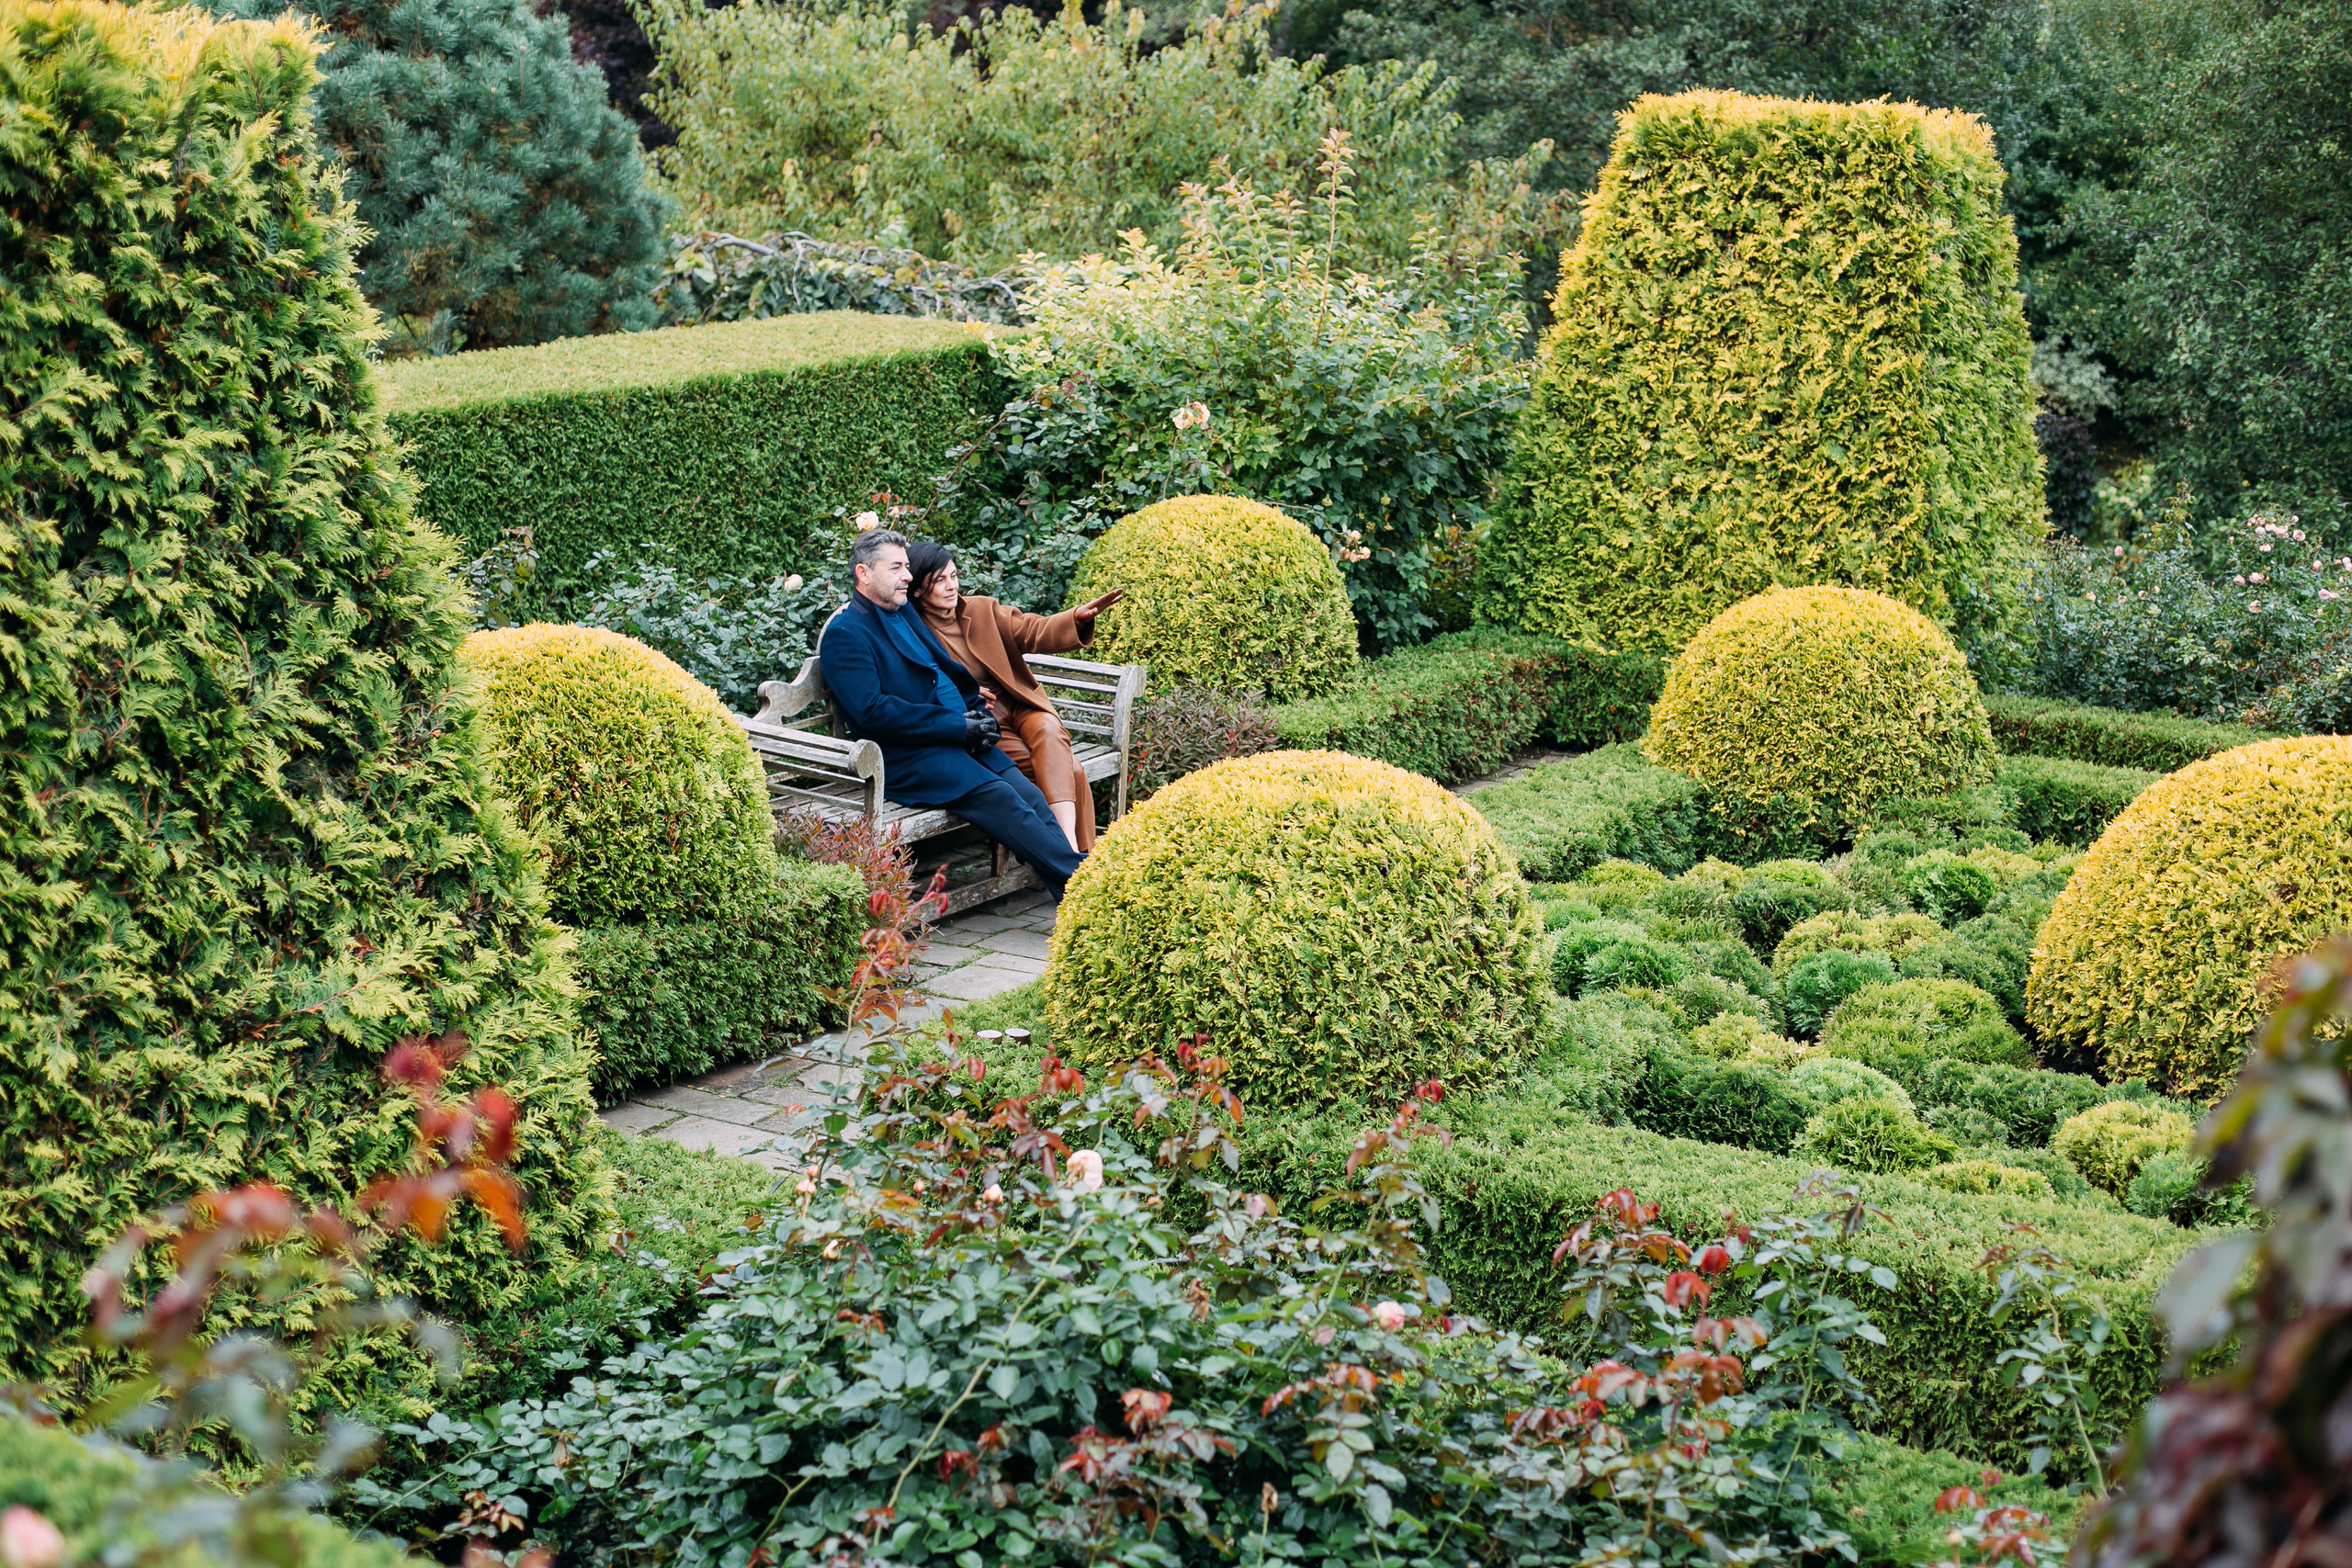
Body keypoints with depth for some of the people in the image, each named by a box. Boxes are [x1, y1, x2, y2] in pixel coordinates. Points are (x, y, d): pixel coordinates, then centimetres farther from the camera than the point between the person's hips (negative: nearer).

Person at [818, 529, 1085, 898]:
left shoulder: (905, 613, 21)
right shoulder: (844, 635, -6)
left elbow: (948, 671, 26)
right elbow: (872, 712, -16)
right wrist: (959, 727, -16)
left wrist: (977, 714, 3)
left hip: (960, 740, 8)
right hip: (906, 760, -8)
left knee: (1031, 796, -14)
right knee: (1001, 799, -26)